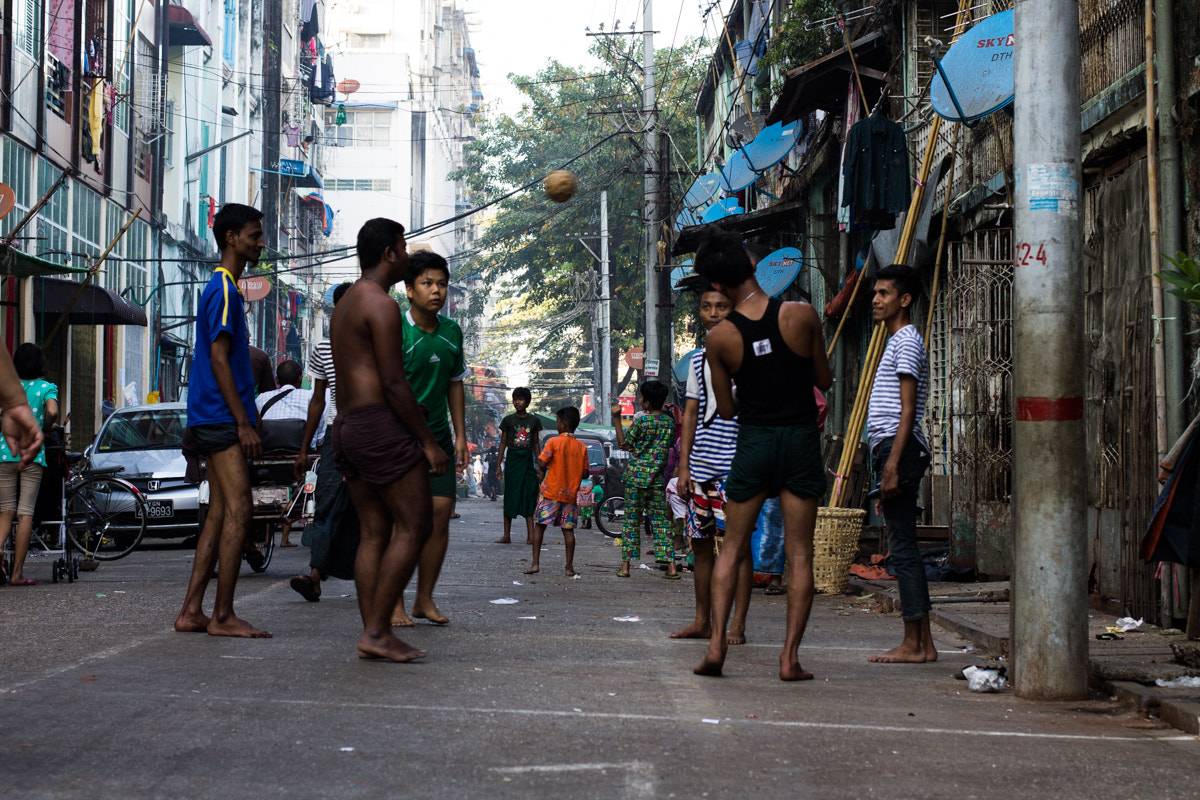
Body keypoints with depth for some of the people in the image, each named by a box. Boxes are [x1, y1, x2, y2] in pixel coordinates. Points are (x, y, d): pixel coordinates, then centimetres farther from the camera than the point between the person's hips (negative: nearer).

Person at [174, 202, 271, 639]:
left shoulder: (223, 288, 21)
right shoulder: (224, 289, -11)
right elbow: (218, 358, -17)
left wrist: (244, 417, 23)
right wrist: (243, 423, -19)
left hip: (214, 420, 10)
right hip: (222, 418, -10)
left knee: (220, 513, 9)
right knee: (238, 510, -11)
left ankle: (191, 612, 10)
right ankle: (223, 616, -10)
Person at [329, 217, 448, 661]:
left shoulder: (345, 304, 19)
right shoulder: (381, 305, -12)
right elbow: (394, 382, -17)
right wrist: (429, 442, -13)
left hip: (346, 426, 10)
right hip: (381, 424, -10)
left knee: (375, 533, 8)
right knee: (413, 527, -6)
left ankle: (372, 633, 5)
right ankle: (377, 631, -9)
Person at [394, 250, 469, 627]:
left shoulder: (452, 332, 8)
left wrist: (460, 435, 13)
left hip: (438, 436, 5)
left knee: (441, 511, 0)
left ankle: (424, 599, 11)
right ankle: (394, 604, 1)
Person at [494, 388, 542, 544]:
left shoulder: (534, 420, 5)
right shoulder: (508, 420, 0)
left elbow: (536, 443, 12)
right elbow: (503, 443, 4)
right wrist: (498, 465, 0)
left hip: (527, 460, 2)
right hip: (512, 459, -2)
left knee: (529, 496, -1)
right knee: (510, 496, -1)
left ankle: (531, 536, -1)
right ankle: (507, 536, 3)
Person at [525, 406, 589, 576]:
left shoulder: (554, 442, -8)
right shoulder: (582, 447, 4)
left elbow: (542, 463, -15)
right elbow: (585, 474, 4)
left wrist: (542, 472, 5)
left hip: (551, 491, -3)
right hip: (571, 493, 3)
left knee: (540, 525, 5)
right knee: (568, 529, 7)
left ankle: (535, 563, -1)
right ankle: (570, 567, 5)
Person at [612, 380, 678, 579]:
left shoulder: (641, 421, -10)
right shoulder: (669, 422, 4)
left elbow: (623, 444, -3)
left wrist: (616, 419, 1)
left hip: (636, 475, -3)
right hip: (658, 479, 3)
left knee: (631, 520, 3)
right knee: (661, 520, 6)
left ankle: (625, 565, 4)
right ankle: (671, 566, 0)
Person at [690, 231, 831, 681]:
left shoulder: (720, 338, -7)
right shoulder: (802, 316, -9)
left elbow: (725, 409, 2)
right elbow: (825, 381, 3)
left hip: (753, 441, 0)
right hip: (801, 440, 0)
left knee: (733, 548, 12)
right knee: (799, 554, 5)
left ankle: (717, 642, 1)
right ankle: (790, 656, 2)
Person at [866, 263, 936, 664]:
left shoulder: (906, 341, -8)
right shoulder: (900, 342, 23)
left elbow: (908, 410, -16)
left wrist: (893, 464, -22)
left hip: (898, 449, -10)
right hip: (892, 450, 10)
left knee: (902, 546, -9)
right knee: (904, 547, 9)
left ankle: (912, 644, -8)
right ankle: (923, 643, 11)